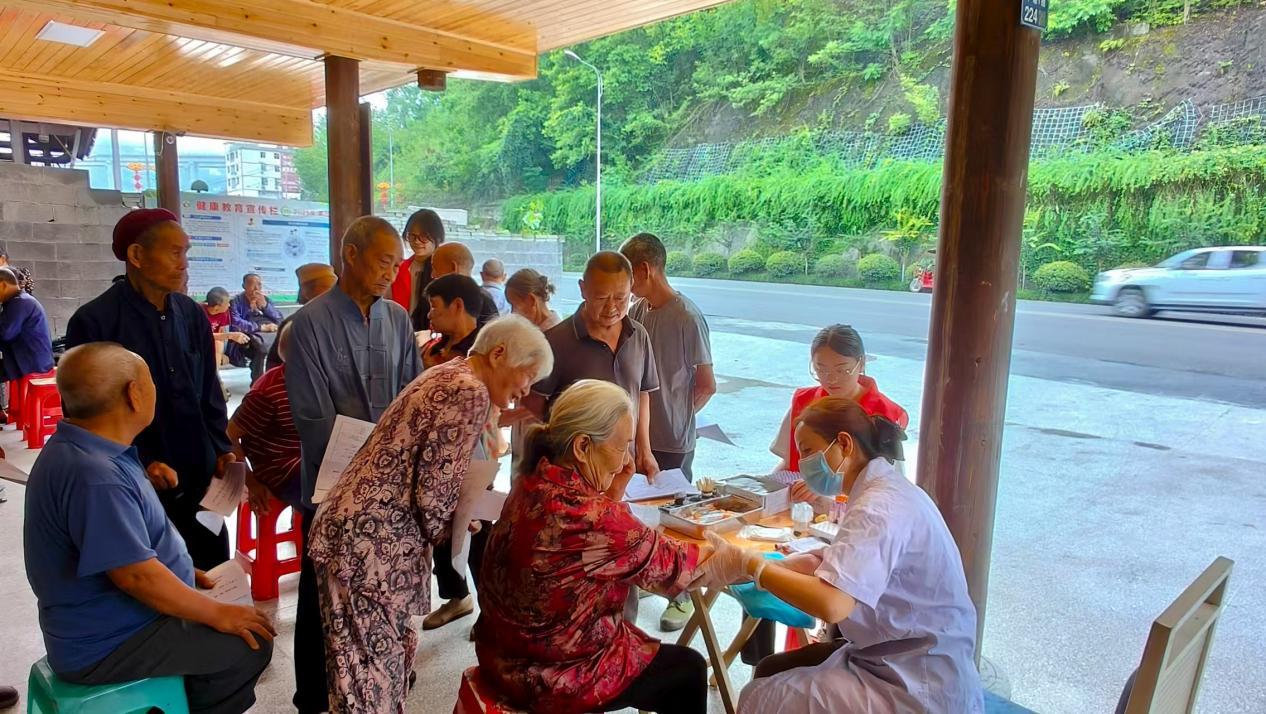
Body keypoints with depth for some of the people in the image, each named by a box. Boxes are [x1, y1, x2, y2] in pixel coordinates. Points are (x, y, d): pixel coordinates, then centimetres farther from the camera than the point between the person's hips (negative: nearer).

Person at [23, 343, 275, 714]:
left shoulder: (87, 450, 4)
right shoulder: (93, 475, -29)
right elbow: (136, 574, -29)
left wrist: (182, 571, 13)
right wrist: (218, 615, -20)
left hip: (107, 620, 10)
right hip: (105, 645, -10)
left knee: (235, 605, 13)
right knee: (250, 641, -12)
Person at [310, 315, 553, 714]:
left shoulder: (448, 375, 15)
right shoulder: (471, 393, -16)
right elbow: (434, 490, -19)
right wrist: (442, 534, 1)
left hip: (357, 528, 10)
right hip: (374, 540, -10)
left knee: (386, 655, 20)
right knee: (372, 666, 2)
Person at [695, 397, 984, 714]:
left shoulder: (879, 507, -24)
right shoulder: (882, 491, 8)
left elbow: (830, 603, -34)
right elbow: (825, 564, 4)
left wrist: (748, 563, -21)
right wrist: (740, 568, -8)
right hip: (901, 662, 9)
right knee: (770, 670, 15)